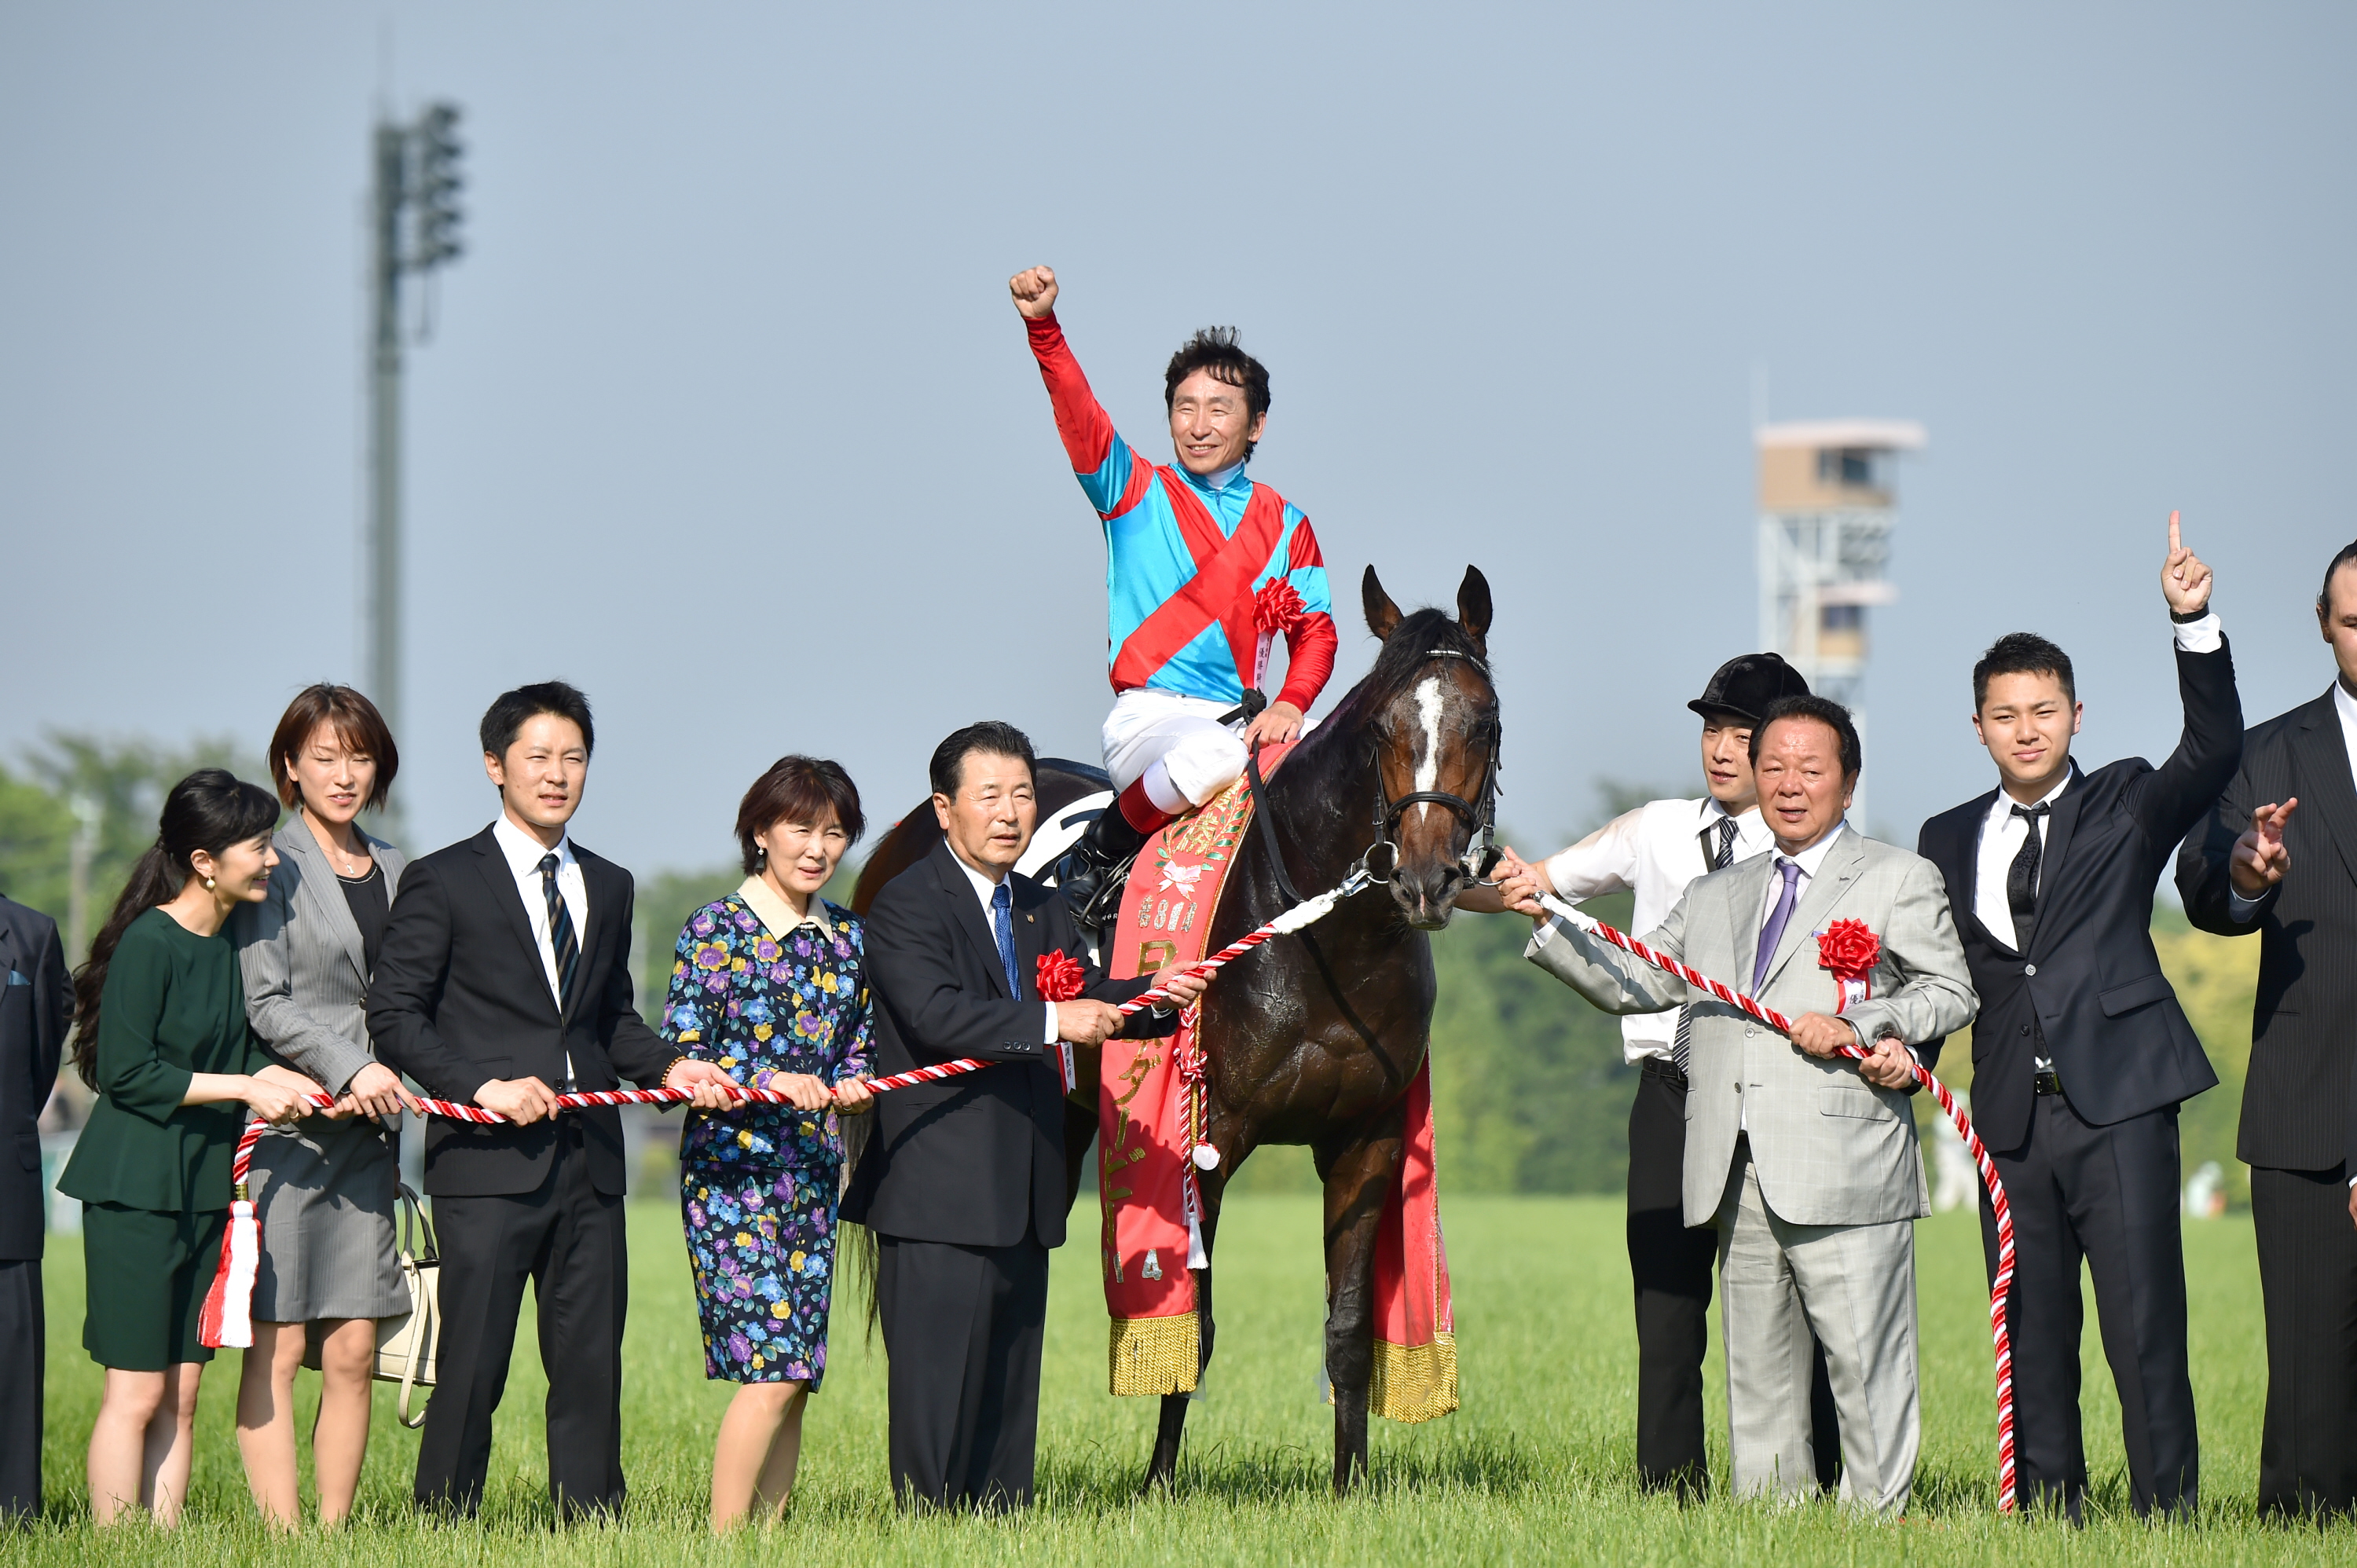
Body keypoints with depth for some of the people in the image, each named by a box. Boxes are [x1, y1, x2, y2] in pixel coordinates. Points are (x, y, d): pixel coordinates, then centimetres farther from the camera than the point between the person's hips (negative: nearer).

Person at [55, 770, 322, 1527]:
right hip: (135, 1188, -8)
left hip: (204, 1185, 8)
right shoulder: (149, 944, -14)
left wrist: (274, 1076, -2)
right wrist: (243, 1086, -15)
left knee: (181, 1396, 6)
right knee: (136, 1392, -7)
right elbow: (128, 1072, -16)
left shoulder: (232, 944, 10)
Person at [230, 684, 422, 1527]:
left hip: (367, 1135, 5)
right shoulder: (274, 865, -2)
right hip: (286, 1127, -5)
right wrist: (349, 1069, -17)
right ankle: (282, 1537, -6)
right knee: (277, 1350, -6)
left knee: (353, 1355, 2)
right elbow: (264, 1003, -8)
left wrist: (398, 1094, 9)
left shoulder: (393, 871, 16)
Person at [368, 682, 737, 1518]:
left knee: (592, 1364, 5)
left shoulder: (609, 886, 18)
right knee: (472, 1367, -5)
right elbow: (393, 1016, -4)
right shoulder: (442, 883, 0)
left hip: (588, 1161, 5)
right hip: (487, 1162, -5)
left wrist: (668, 1067, 6)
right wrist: (481, 1086, -15)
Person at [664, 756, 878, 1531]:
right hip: (732, 1168, -6)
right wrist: (770, 1081, -19)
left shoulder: (848, 937, 13)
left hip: (813, 1171, 6)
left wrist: (852, 1082, -2)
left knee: (795, 1373, 3)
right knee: (770, 1368, -14)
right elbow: (679, 1056, -7)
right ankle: (723, 1539, -11)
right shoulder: (716, 930, -4)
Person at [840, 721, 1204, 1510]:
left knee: (1011, 1378, 11)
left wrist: (1156, 996, -9)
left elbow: (1085, 997, 12)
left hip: (1023, 1194, 8)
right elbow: (935, 1012, -22)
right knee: (938, 1378, -7)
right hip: (938, 1193, -8)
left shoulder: (1043, 910, 18)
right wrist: (1051, 1023, -30)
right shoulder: (907, 905, -8)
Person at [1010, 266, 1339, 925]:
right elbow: (1077, 413, -6)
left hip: (1239, 721, 4)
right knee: (1211, 755, -38)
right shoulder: (1137, 494, 8)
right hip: (1148, 716, -4)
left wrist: (1290, 705, -9)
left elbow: (1315, 630, 11)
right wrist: (1043, 325, -22)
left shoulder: (1285, 524, 16)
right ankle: (1102, 852, -13)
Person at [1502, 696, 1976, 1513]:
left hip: (1844, 1167, -5)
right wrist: (1545, 919, 6)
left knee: (1865, 1362, -7)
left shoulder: (1899, 880, 8)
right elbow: (1630, 983, 19)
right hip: (1741, 1182, 5)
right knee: (1757, 1374, 7)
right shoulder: (1716, 897, 23)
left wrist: (1860, 1028, -11)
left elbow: (1951, 993, 4)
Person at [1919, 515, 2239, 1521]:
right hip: (2014, 1112, 4)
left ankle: (2166, 1521, -8)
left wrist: (2194, 623, -22)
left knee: (2144, 1326, -9)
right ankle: (2048, 1520, 11)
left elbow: (2213, 750, -10)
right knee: (2032, 1339, 6)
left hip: (2118, 1099, -4)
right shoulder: (1949, 842, 16)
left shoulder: (2125, 806, 7)